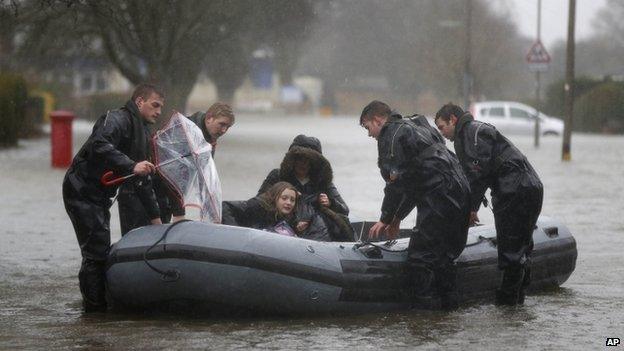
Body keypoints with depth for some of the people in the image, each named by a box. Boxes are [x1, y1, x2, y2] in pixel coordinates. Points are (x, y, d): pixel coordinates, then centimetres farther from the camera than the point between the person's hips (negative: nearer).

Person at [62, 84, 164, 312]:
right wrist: (131, 166, -34)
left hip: (100, 197, 10)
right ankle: (94, 306, -7)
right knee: (96, 250, -11)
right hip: (82, 191, -10)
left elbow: (143, 181, 23)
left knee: (101, 251, 10)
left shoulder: (143, 134, 19)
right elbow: (99, 146, -32)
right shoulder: (117, 119, -12)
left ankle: (99, 304, 15)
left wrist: (155, 216, 20)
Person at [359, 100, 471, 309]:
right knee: (444, 253, 16)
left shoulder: (392, 135, -3)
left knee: (420, 255, -8)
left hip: (440, 196, -10)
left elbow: (396, 181, -9)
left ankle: (424, 301, -10)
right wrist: (396, 218, 27)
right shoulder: (413, 129, 29)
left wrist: (385, 219, -1)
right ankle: (448, 301, 18)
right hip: (461, 194, 10)